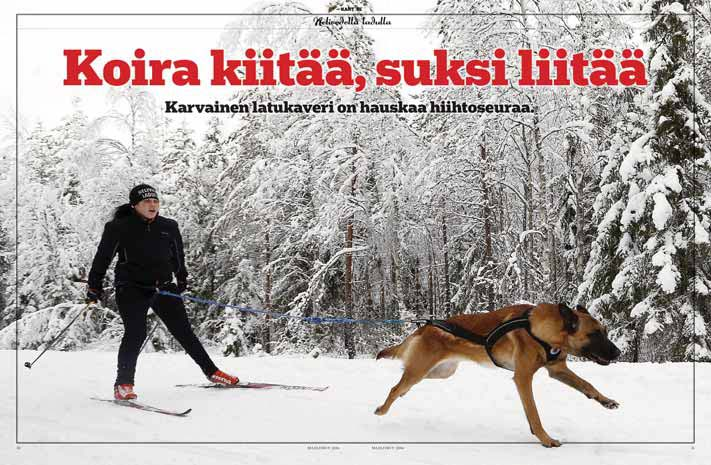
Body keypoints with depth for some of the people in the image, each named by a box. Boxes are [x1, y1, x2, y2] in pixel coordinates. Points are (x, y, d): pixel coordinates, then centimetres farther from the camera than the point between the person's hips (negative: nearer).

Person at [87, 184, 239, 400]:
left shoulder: (169, 227, 6)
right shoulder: (118, 228, -4)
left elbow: (178, 256, 21)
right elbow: (102, 258, 1)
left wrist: (182, 280, 26)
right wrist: (94, 287, -1)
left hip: (163, 288, 3)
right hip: (131, 289, -3)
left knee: (183, 330, 6)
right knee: (136, 333, -18)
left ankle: (211, 371, 16)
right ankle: (123, 384, -8)